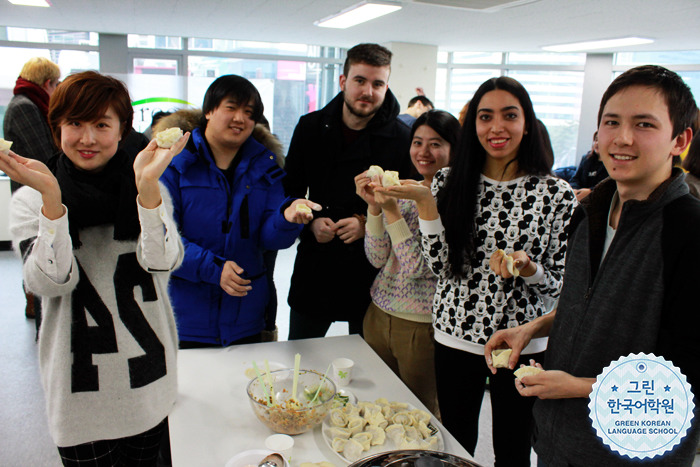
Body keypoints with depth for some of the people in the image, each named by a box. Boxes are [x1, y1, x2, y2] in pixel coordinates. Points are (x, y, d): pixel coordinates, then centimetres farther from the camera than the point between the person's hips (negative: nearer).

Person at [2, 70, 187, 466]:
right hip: (79, 381, -1)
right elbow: (52, 282, -18)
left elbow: (164, 262, -19)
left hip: (149, 376, 1)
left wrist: (147, 185, -31)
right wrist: (51, 197, -29)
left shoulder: (149, 191, -2)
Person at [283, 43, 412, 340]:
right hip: (314, 270, 2)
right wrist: (311, 222, -10)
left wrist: (368, 224, -16)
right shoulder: (310, 127, 1)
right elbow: (289, 193, 7)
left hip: (371, 274, -2)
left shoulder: (401, 139, -7)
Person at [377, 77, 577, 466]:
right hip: (456, 336, 1)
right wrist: (425, 202, -17)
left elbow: (558, 283, -2)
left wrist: (526, 269, -23)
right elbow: (439, 266, -7)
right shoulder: (450, 183, -2)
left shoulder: (557, 194, -6)